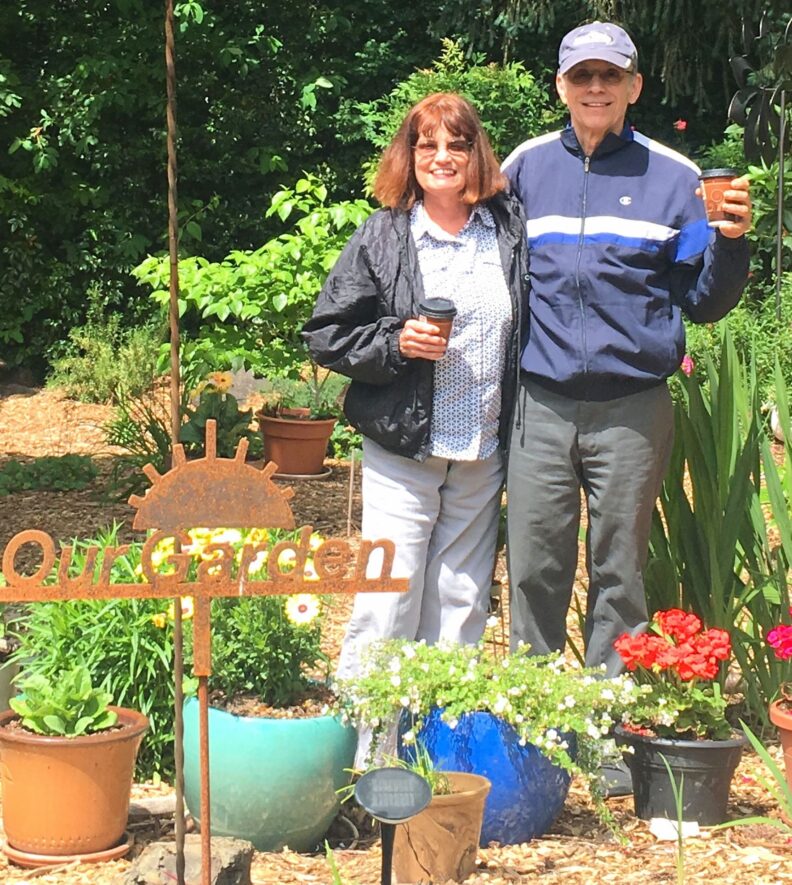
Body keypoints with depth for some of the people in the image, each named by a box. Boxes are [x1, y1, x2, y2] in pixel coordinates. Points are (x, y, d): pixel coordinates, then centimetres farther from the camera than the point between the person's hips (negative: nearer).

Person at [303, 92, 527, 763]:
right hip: (402, 453, -3)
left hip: (483, 455, 3)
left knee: (462, 605, 10)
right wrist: (396, 342, -16)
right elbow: (326, 335, 0)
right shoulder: (381, 239, -1)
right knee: (388, 604, -5)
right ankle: (364, 741, 4)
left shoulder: (511, 229, 7)